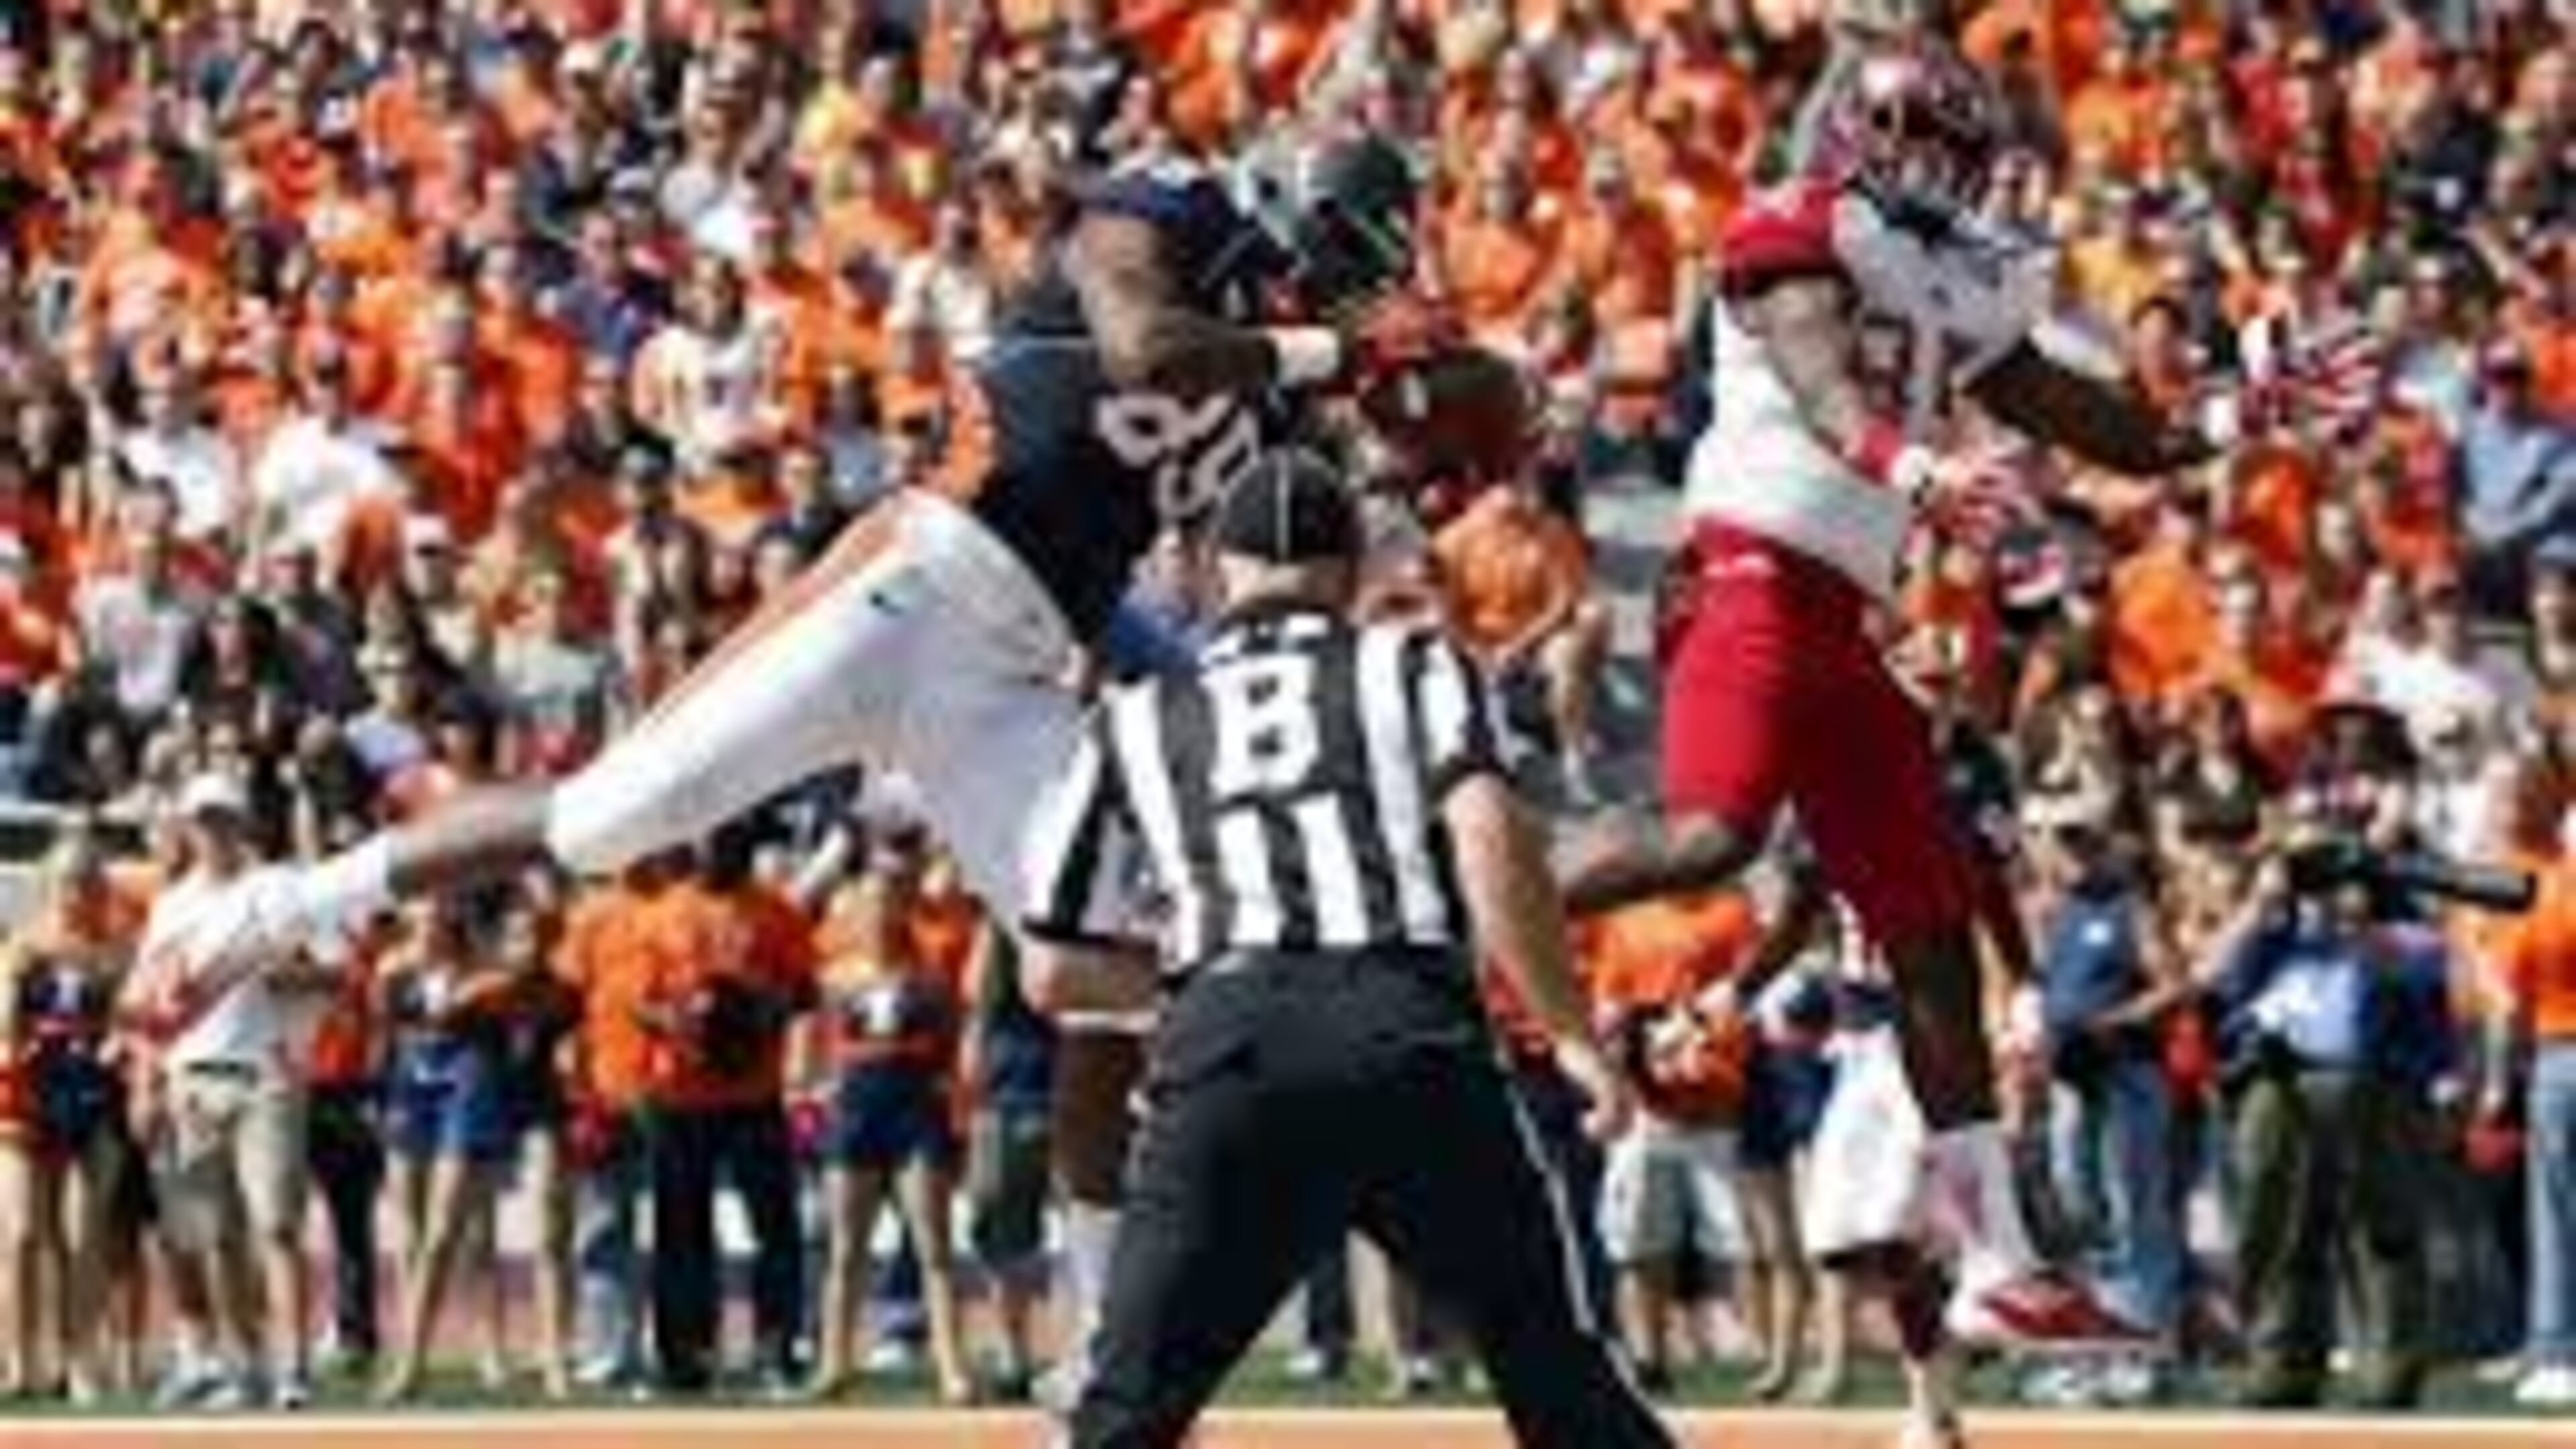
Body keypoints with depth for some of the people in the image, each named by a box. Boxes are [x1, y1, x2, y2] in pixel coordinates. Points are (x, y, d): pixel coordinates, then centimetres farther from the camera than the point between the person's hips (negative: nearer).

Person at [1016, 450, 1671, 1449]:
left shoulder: (1136, 723, 24)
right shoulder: (1413, 666, 18)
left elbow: (1054, 971, 23)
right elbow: (1488, 836, -1)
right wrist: (1571, 1032, 2)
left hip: (1223, 1047, 1)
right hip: (1412, 1031, -1)